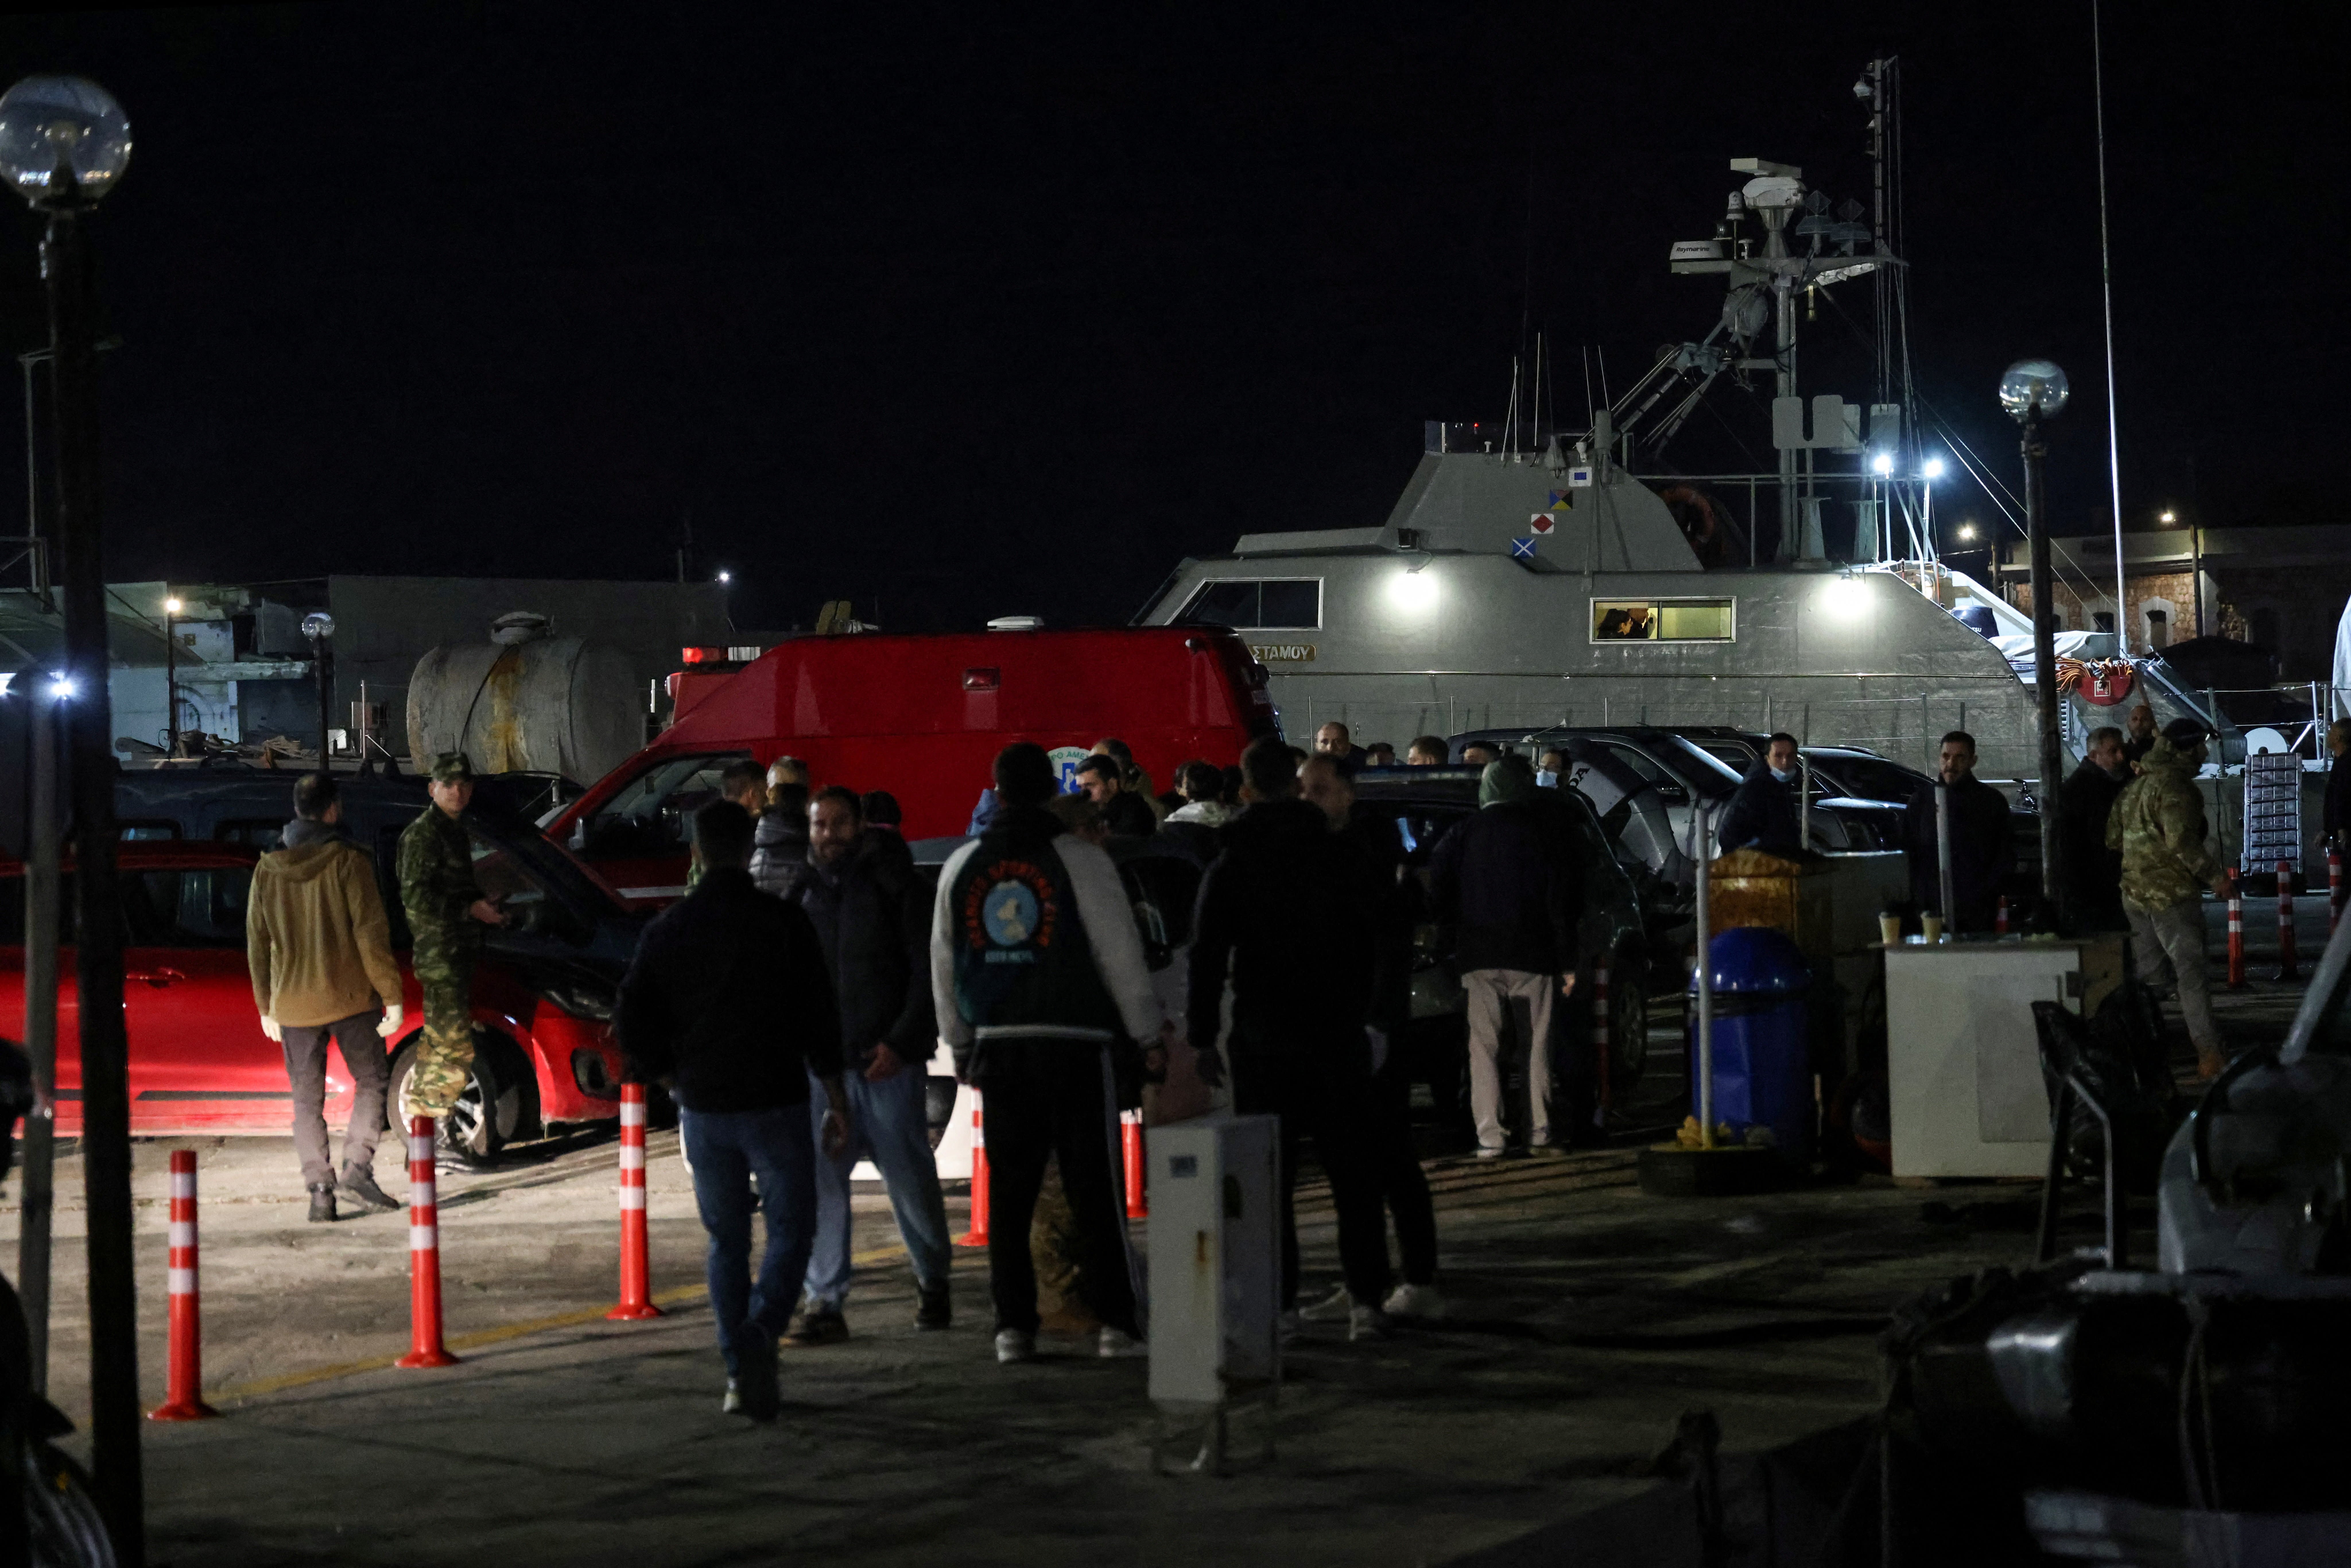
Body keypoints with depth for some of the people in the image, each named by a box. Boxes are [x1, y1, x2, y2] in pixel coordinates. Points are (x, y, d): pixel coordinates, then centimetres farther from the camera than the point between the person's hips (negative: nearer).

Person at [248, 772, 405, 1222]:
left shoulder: (268, 870, 4)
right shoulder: (349, 862, -8)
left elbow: (257, 945, 9)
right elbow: (372, 935, -11)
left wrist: (266, 1008, 17)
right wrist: (392, 996, -7)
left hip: (294, 1004, 3)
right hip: (351, 998, -3)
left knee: (307, 1100, 8)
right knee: (371, 1080, 8)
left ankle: (320, 1190, 2)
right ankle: (357, 1168, -7)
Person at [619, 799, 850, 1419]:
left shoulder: (667, 931, 1)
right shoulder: (784, 922, -6)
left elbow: (632, 1026, 1)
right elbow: (820, 1021, -6)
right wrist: (838, 1104, 0)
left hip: (703, 1110, 3)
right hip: (776, 1106, -3)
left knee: (726, 1241, 15)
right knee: (790, 1232, 6)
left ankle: (736, 1374, 10)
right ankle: (759, 1332, -20)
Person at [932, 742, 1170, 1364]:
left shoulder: (961, 866, 8)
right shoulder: (1080, 858, -6)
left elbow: (944, 963, 13)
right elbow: (1121, 955, -6)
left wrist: (960, 1043, 22)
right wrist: (1152, 1032, 4)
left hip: (1000, 1047, 4)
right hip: (1076, 1043, -3)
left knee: (1009, 1190, 7)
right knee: (1094, 1187, 0)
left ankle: (1013, 1325, 6)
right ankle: (1116, 1322, 0)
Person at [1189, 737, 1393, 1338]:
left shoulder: (1230, 867, -2)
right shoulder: (1341, 860, 3)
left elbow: (1208, 959, -2)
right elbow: (1370, 950, 7)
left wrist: (1204, 1038, 3)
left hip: (1263, 1041, -2)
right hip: (1338, 1038, 2)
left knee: (1268, 1175, 3)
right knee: (1352, 1171, 5)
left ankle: (1277, 1303, 0)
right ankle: (1366, 1300, 0)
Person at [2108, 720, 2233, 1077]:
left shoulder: (2135, 786, 14)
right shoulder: (2175, 786, -14)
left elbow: (2113, 838, 18)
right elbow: (2182, 841, -23)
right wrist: (2215, 876, -17)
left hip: (2135, 893, 8)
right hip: (2172, 893, -8)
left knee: (2146, 973, 15)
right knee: (2191, 971, -7)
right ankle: (2209, 1053, -10)